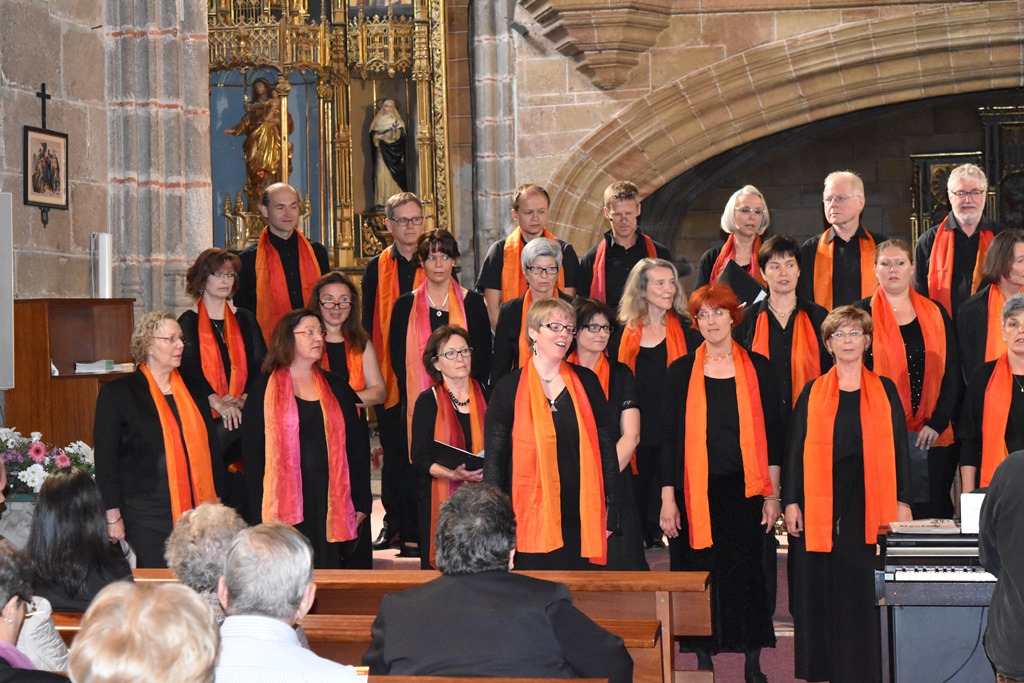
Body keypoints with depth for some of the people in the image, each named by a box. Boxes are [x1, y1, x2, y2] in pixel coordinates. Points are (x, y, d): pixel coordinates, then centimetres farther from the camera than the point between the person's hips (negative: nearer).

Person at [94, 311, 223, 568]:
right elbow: (105, 458, -2)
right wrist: (113, 515, -7)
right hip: (147, 519, -4)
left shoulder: (194, 389, 14)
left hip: (197, 512, 4)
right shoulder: (117, 393, -1)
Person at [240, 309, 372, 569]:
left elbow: (357, 447, 11)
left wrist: (361, 504, 4)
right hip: (286, 506, -3)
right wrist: (260, 509, -7)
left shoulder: (336, 388, 13)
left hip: (333, 503, 3)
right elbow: (252, 453, 1)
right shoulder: (265, 392, 4)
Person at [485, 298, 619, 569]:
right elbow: (494, 460, 2)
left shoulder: (586, 382, 8)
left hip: (583, 518, 2)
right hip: (532, 519, -2)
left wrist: (610, 514, 4)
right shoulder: (509, 389, 2)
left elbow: (606, 447, 10)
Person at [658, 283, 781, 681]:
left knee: (748, 574, 1)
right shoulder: (681, 372, 5)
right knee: (700, 576, 2)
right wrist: (668, 498, -2)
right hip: (696, 490, 0)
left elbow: (770, 434, 6)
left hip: (745, 488, 0)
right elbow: (670, 437, 4)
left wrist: (772, 495, 1)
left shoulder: (757, 368, 6)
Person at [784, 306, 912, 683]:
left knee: (867, 591, -1)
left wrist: (903, 502, -1)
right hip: (822, 504, 0)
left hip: (871, 503, 0)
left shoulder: (885, 390, 8)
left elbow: (899, 448, 6)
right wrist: (791, 501, -2)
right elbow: (795, 449, 6)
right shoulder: (813, 393, 7)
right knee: (822, 588, 2)